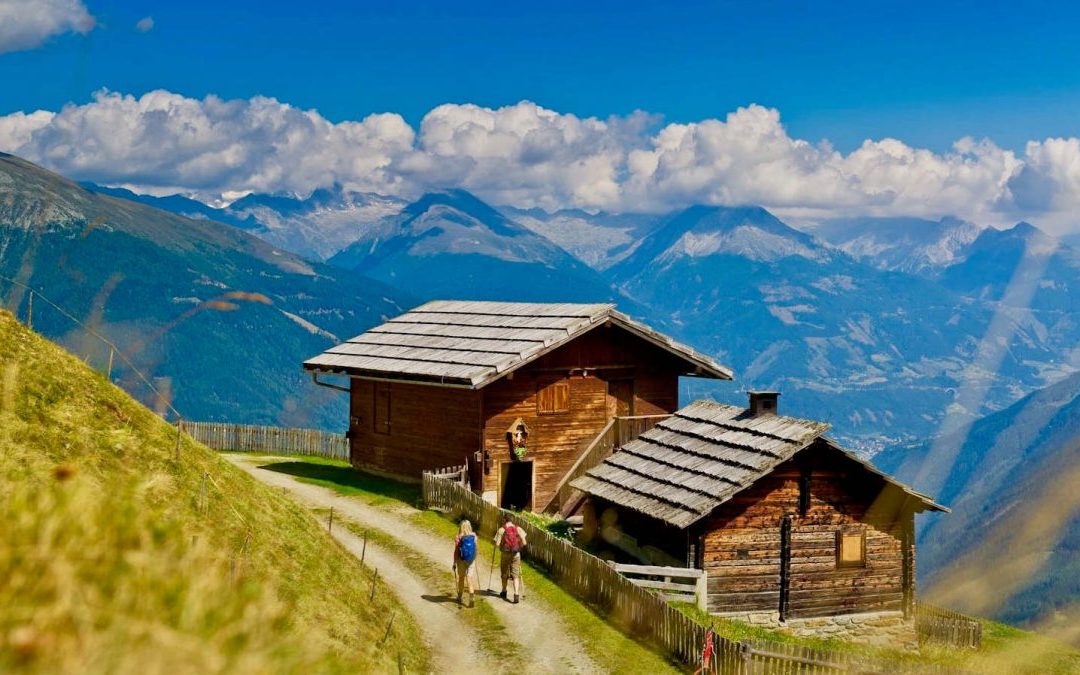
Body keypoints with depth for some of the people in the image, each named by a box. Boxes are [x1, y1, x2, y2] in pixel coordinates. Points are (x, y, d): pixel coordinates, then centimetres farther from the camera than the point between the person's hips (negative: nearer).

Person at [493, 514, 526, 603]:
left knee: (504, 574, 18)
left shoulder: (501, 530, -8)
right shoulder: (518, 529, -1)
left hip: (505, 554, -1)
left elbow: (497, 544, -12)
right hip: (516, 554, 1)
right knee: (516, 575, 3)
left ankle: (504, 592, 34)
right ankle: (516, 594, -12)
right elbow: (524, 543, -3)